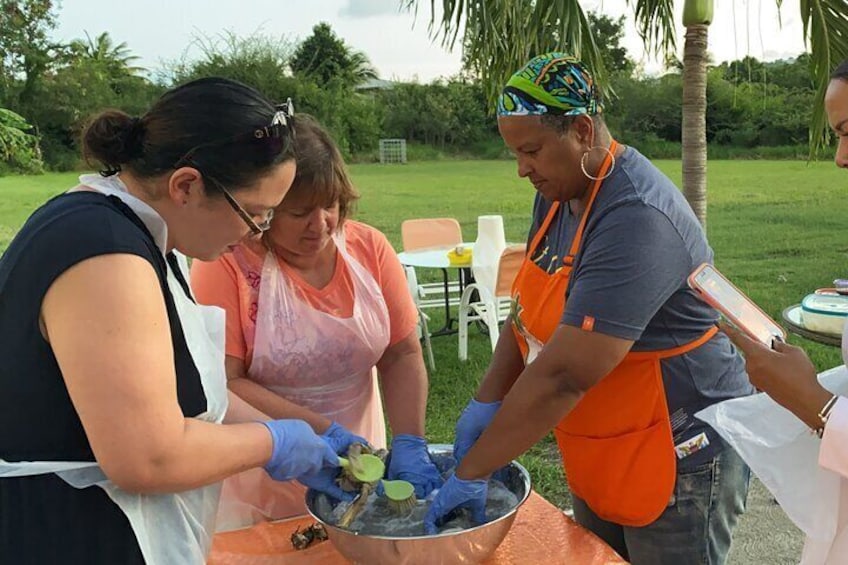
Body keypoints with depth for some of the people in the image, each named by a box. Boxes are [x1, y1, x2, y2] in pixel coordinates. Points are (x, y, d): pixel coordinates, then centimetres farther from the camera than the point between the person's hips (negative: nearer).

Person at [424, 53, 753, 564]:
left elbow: (562, 375, -32)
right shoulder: (559, 192, 1)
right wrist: (488, 401, -9)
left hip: (681, 463, -8)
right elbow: (532, 311, 4)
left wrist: (471, 473, -25)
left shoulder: (637, 220, -29)